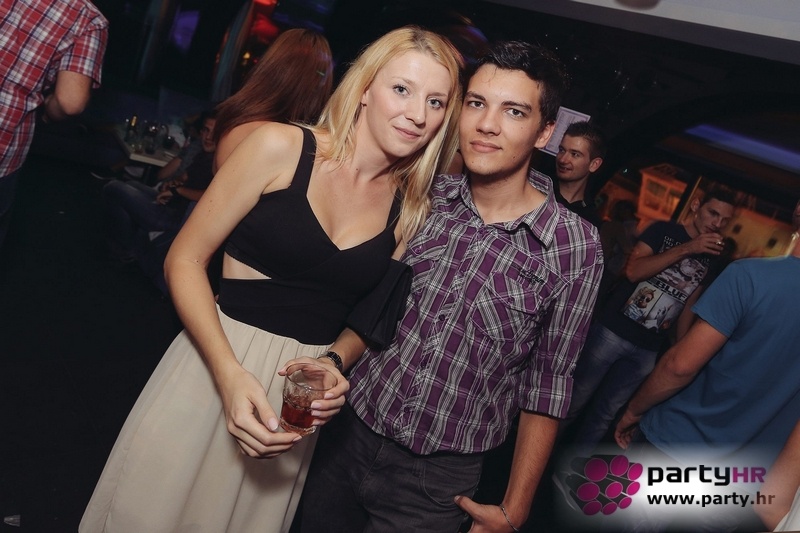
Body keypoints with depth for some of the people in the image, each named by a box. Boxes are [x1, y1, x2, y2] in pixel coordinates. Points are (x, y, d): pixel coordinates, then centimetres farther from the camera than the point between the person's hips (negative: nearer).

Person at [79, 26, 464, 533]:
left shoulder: (412, 208, 0)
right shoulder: (282, 148, -10)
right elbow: (185, 260, -9)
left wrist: (337, 364, -10)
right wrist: (230, 373, -19)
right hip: (215, 366, -3)